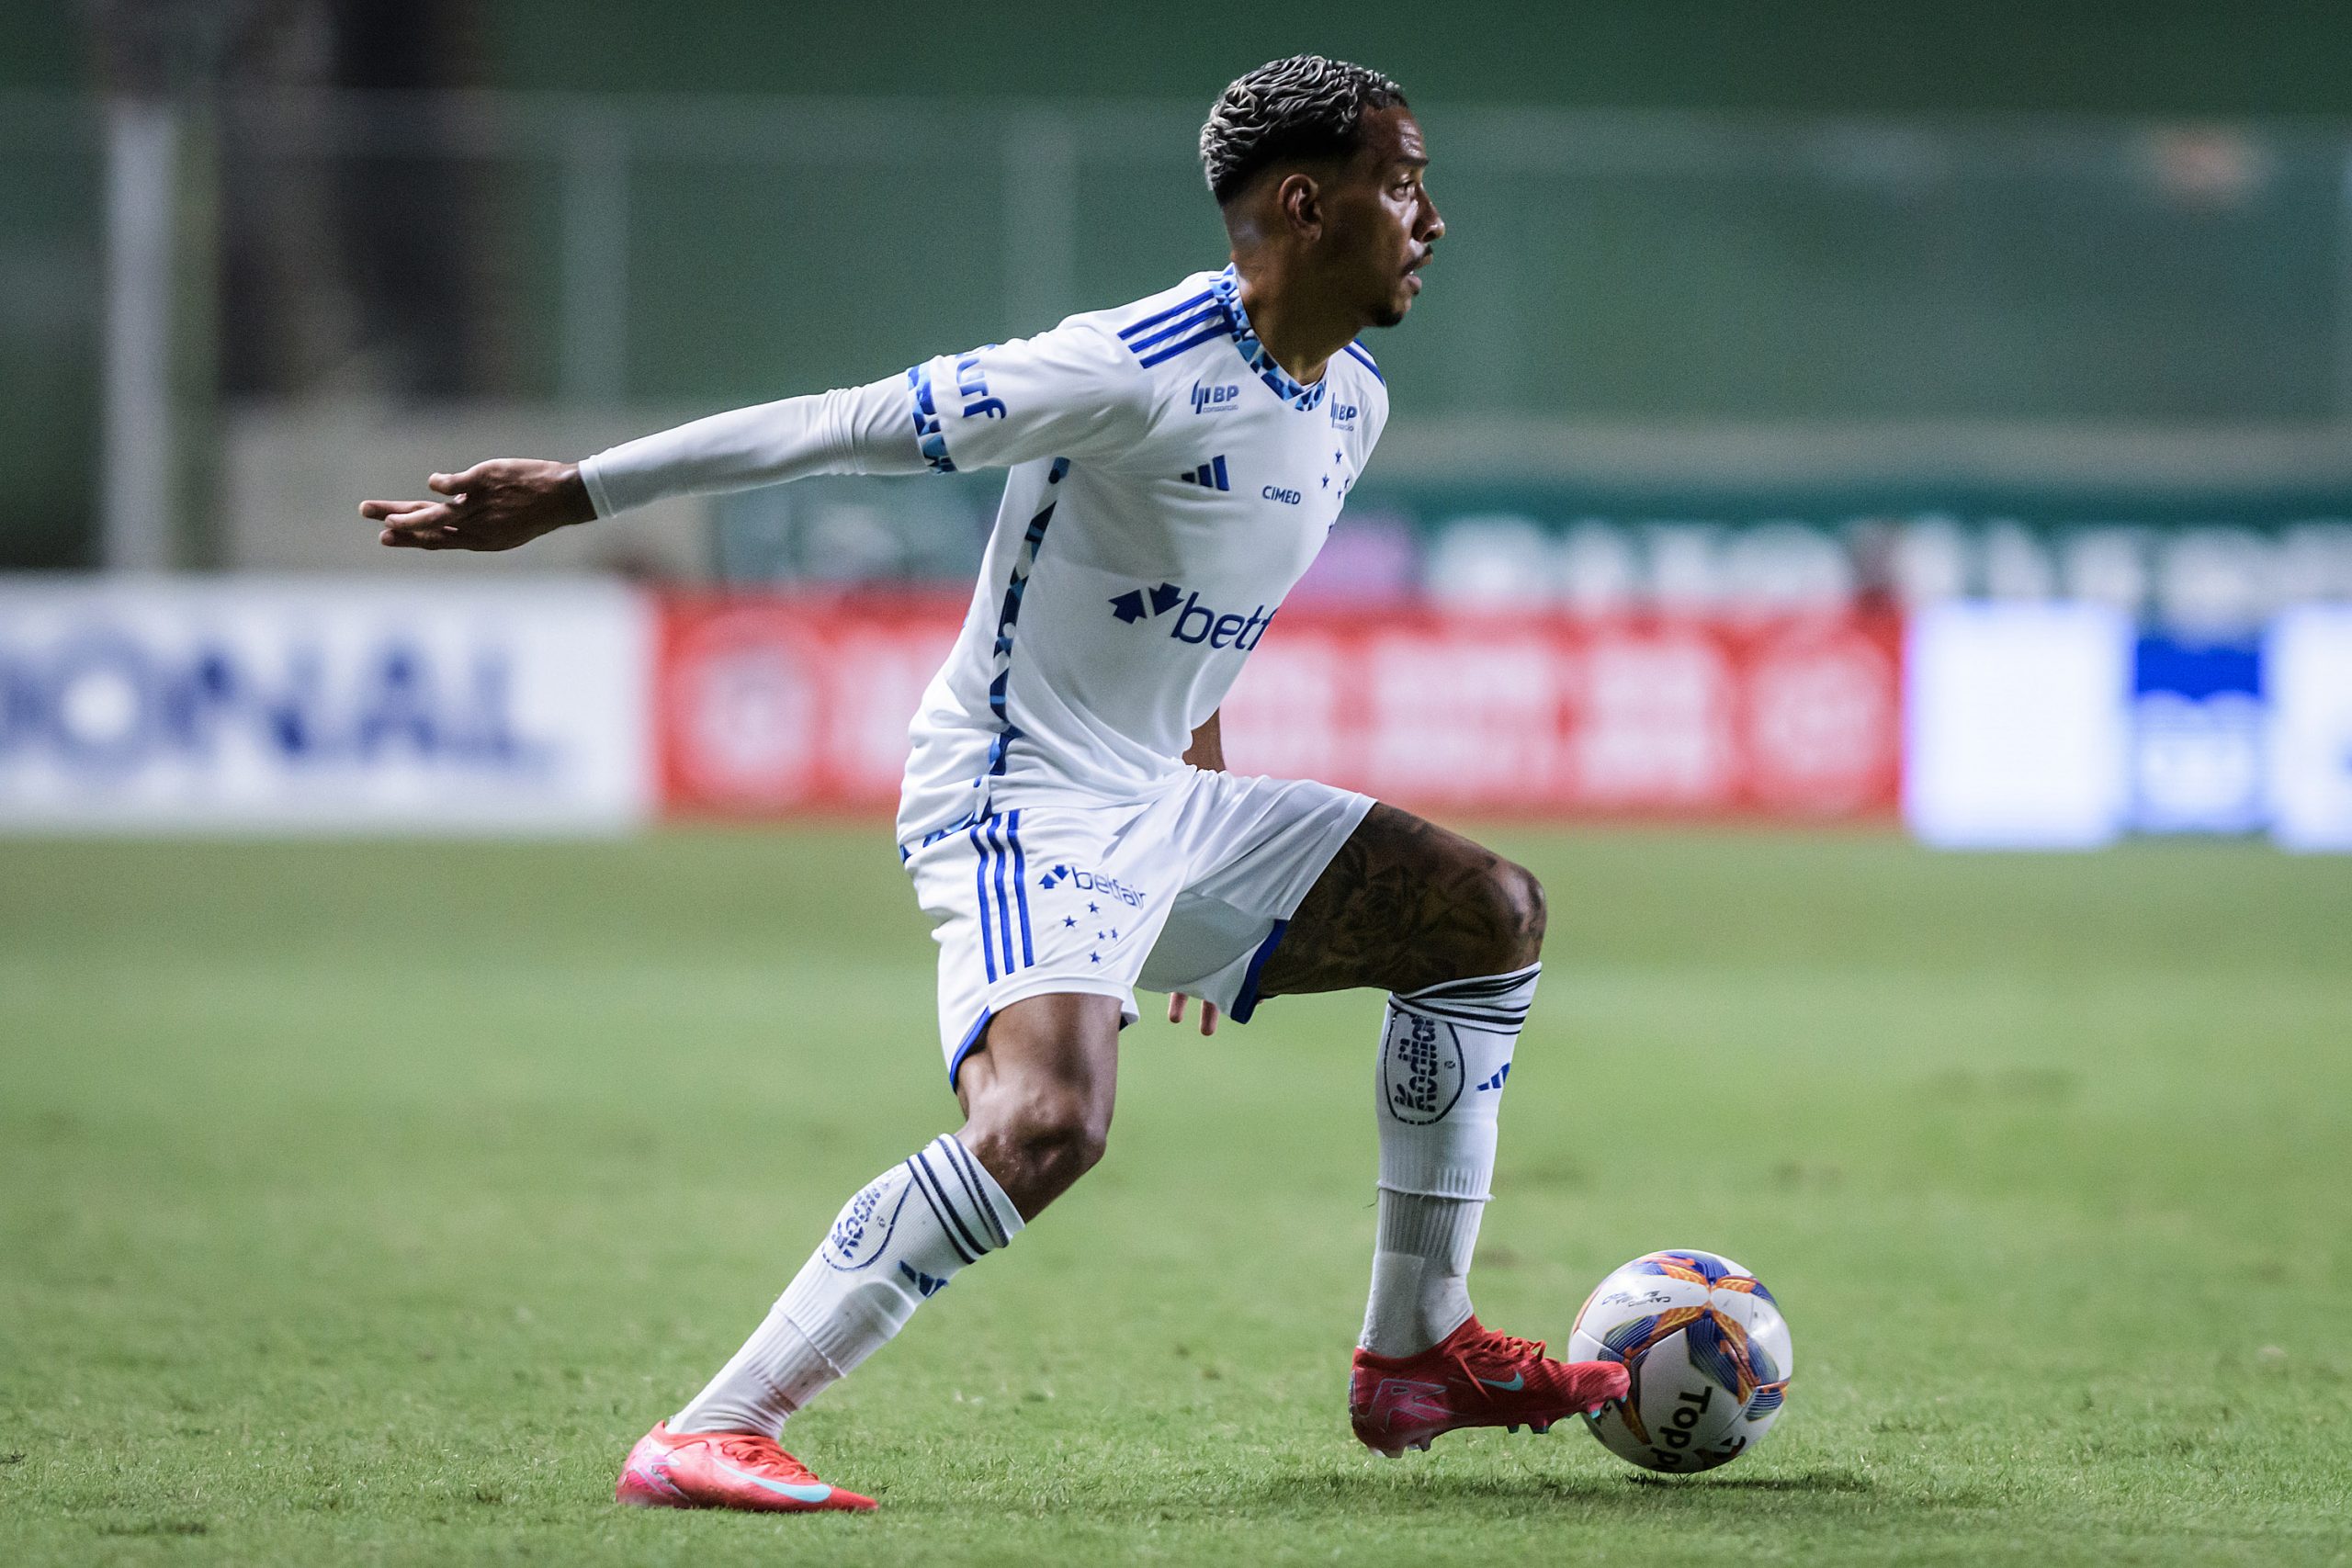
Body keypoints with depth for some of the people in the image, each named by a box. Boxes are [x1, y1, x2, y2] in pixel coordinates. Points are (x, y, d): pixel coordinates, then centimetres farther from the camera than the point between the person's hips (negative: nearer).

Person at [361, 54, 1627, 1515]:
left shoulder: (1352, 403, 7)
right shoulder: (1137, 371, -21)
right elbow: (847, 425, -18)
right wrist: (565, 493, -15)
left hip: (1156, 809, 10)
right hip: (1022, 808, -10)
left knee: (1492, 916, 14)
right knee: (1050, 1121, -33)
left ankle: (1419, 1353, 20)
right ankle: (707, 1437, -31)